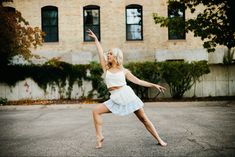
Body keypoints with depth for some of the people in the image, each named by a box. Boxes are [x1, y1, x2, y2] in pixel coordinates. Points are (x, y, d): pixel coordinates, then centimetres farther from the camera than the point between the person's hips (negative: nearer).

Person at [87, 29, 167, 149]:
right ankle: (99, 137, -7)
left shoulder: (124, 71, 5)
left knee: (143, 118, 3)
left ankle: (159, 140, 12)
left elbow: (138, 81, 7)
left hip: (128, 96, -2)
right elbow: (100, 53, 2)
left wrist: (154, 85, 3)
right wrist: (95, 39, 0)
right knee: (96, 110, -12)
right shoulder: (106, 68, 9)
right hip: (115, 99, 2)